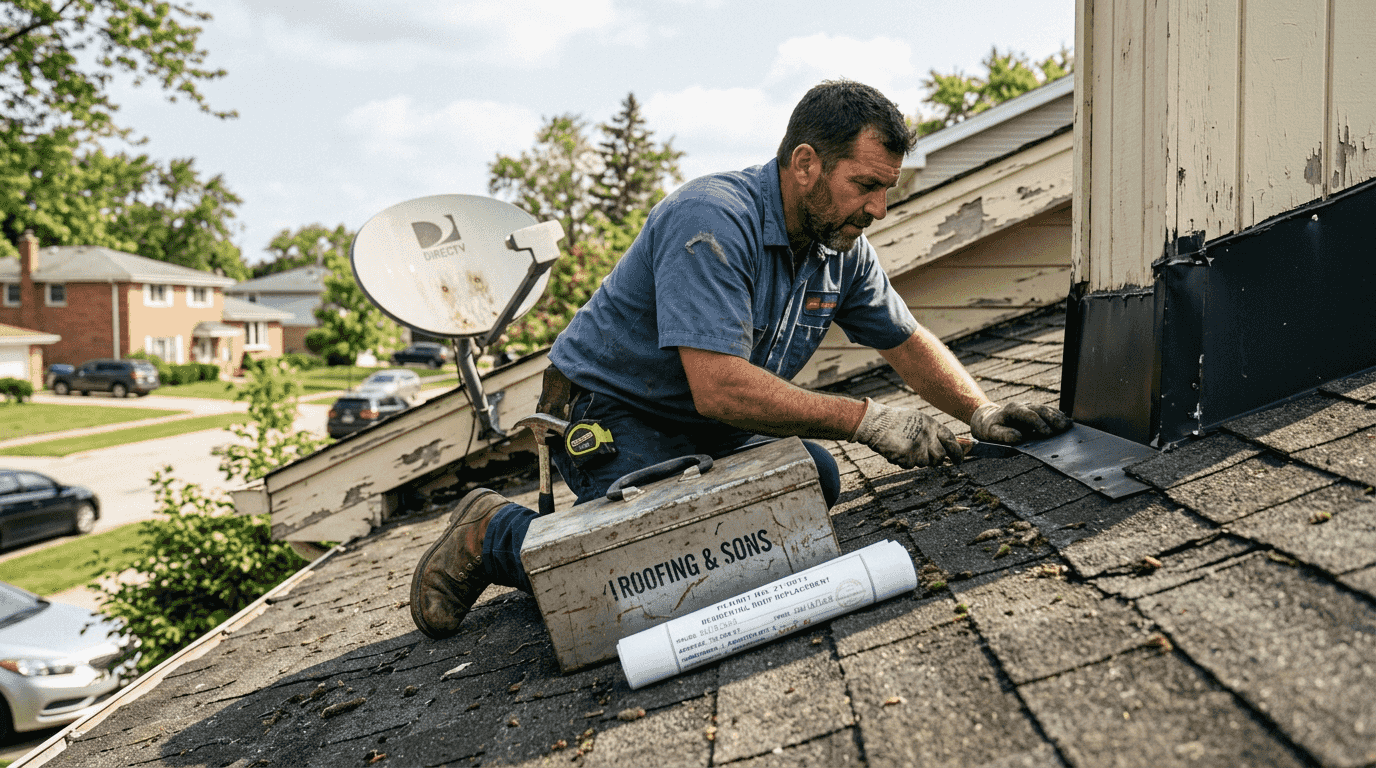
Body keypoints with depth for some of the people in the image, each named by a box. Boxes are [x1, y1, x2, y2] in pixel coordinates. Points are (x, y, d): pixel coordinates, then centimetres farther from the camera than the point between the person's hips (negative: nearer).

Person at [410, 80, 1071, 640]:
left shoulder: (842, 246, -2)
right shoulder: (712, 221, -28)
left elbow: (908, 341, 11)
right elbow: (719, 388, -35)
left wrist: (981, 411, -4)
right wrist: (864, 420, -30)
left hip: (710, 432, 8)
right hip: (609, 413, -8)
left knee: (814, 478, -9)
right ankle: (495, 533, -2)